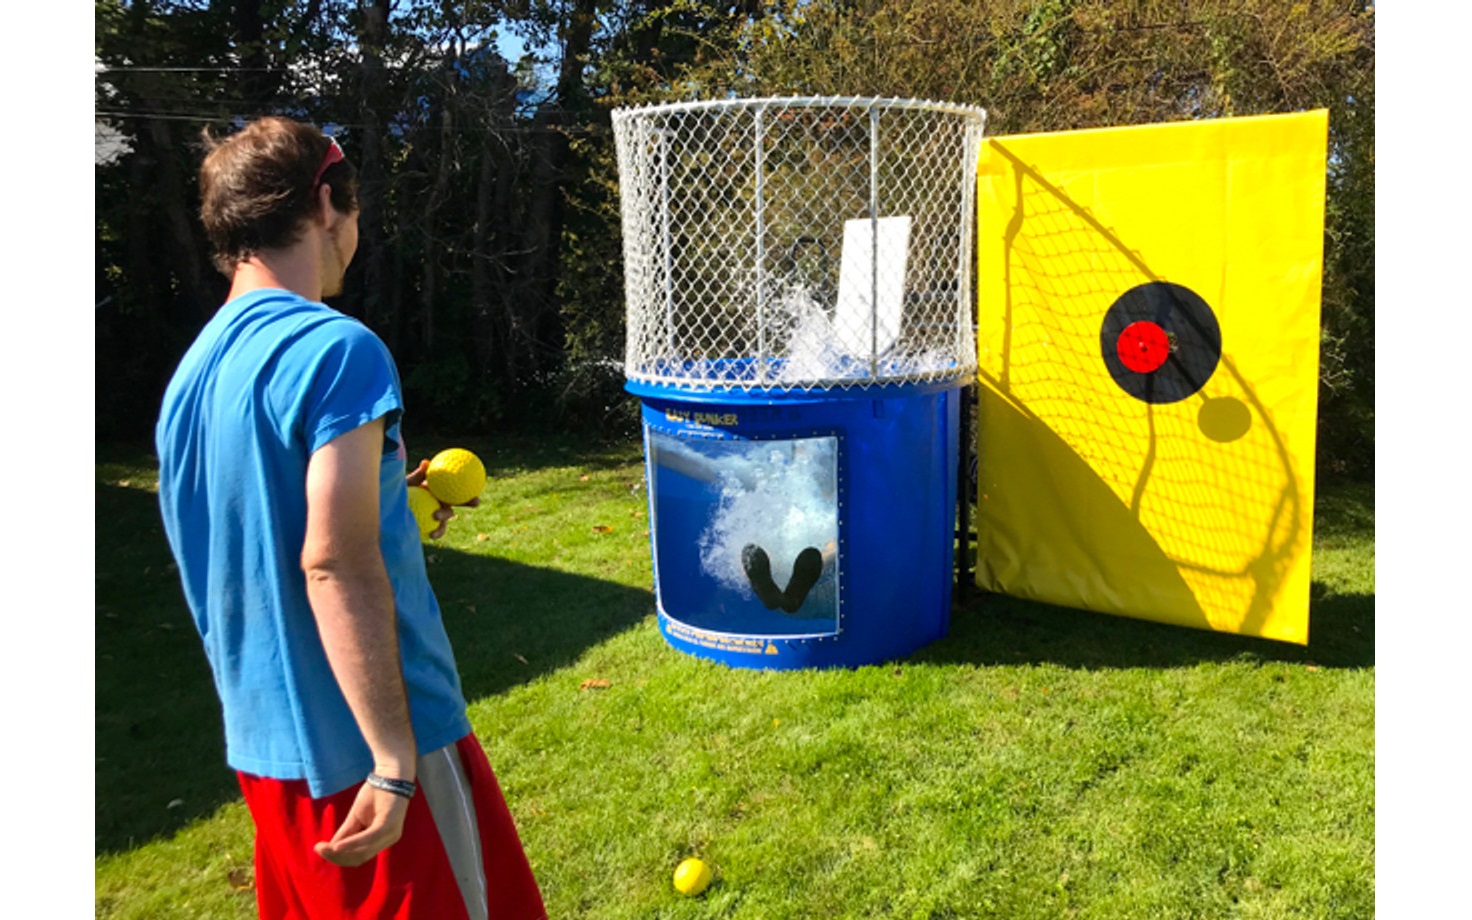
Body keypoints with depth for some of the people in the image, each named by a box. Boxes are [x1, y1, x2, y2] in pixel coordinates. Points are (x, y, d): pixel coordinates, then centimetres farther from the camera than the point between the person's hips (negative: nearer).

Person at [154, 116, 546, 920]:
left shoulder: (194, 368, 7)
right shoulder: (335, 348, -18)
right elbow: (335, 564, -25)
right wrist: (394, 763, -24)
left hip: (264, 742, 8)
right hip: (365, 744, -8)